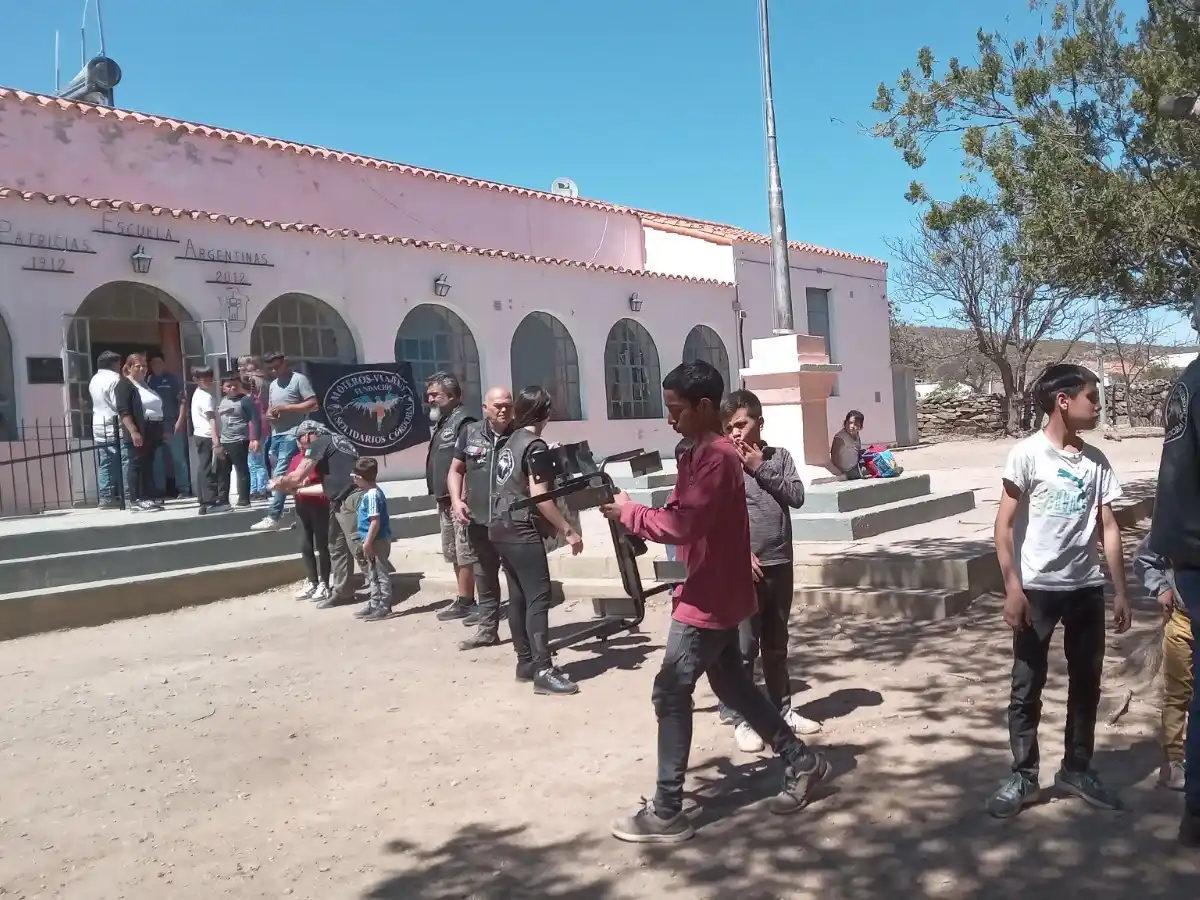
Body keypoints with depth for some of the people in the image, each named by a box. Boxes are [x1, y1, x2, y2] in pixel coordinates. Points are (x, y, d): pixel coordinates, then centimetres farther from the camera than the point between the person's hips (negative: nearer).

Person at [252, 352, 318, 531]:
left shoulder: (299, 379, -4)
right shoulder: (272, 385, 21)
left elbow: (313, 405, -12)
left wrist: (286, 407, -17)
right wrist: (268, 414, 5)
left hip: (292, 435, -9)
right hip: (276, 435, 9)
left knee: (280, 475, -14)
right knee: (280, 475, 7)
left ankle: (273, 517, -15)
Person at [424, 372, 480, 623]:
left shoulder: (463, 421, -13)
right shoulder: (440, 423, 16)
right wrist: (440, 497, 19)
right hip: (445, 500, 10)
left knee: (465, 553, -5)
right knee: (453, 553, 15)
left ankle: (465, 602, 1)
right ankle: (464, 600, 24)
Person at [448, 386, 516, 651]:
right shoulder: (470, 433, 3)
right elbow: (456, 471, 11)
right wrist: (457, 501, -4)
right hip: (479, 521, 3)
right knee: (484, 577, 15)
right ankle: (487, 629, 28)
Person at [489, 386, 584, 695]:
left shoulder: (511, 443, 16)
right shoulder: (535, 445, -11)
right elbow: (539, 496, -19)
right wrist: (568, 531, -18)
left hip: (501, 527, 9)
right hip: (521, 530, -9)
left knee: (518, 596, 12)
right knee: (538, 597, -10)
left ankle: (526, 662, 18)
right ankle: (543, 671, -13)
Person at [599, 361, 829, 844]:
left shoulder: (716, 457, -21)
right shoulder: (700, 455, 12)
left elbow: (681, 524, -27)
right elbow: (682, 518, 11)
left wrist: (627, 510, -15)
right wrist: (632, 514, -4)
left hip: (711, 598, -10)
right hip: (714, 595, 10)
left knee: (671, 694, -4)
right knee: (731, 684, 19)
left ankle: (666, 813, 5)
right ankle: (802, 761, 31)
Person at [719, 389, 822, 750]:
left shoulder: (779, 457, 6)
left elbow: (797, 497, -4)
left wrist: (761, 469, -10)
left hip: (779, 564, 4)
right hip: (744, 567, -4)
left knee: (777, 646, 17)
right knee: (742, 647, -1)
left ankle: (782, 708, 29)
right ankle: (739, 718, 8)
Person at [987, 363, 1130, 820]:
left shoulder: (1096, 461, 5)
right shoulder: (1027, 454, -9)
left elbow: (1108, 528, 8)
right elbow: (1004, 525, -10)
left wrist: (1120, 592, 7)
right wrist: (1012, 587, -16)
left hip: (1086, 587, 5)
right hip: (1038, 587, -5)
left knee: (1086, 684, 14)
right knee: (1027, 687, 3)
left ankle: (1077, 769, 30)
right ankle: (1023, 777, 15)